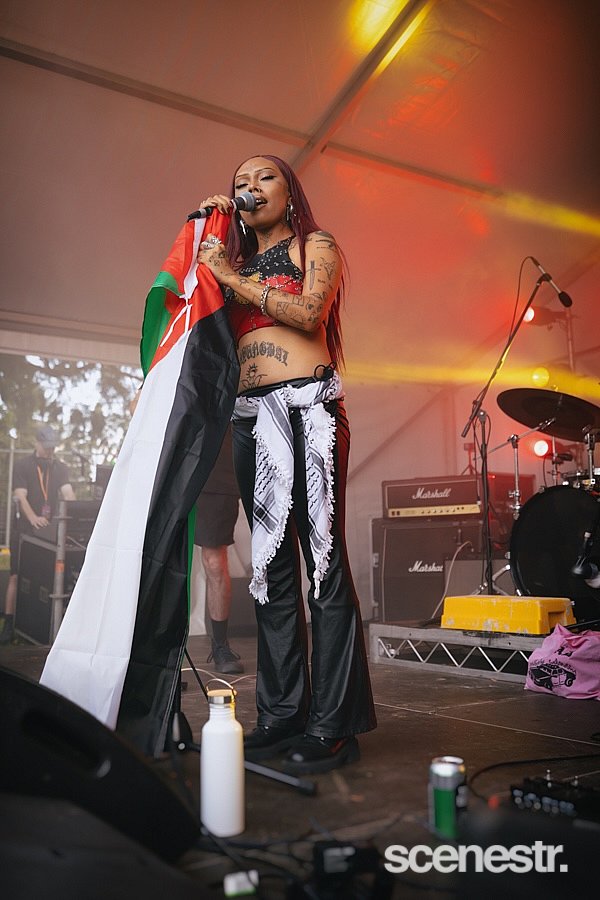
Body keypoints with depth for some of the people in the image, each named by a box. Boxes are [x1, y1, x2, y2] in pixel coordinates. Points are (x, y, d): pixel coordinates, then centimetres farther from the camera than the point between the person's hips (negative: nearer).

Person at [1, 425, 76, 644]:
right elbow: (21, 496, -12)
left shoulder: (60, 468, 10)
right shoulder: (22, 466, 0)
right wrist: (33, 517, -31)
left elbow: (68, 493, -4)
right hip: (24, 530, -3)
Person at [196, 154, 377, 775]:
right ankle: (281, 715, 9)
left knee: (323, 558, -8)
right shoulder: (230, 259, 26)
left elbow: (308, 311, -5)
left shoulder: (315, 244, 12)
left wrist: (234, 278, -2)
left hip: (307, 406, -5)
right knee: (271, 562, 3)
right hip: (251, 415, 5)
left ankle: (333, 724, -5)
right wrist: (203, 231, 15)